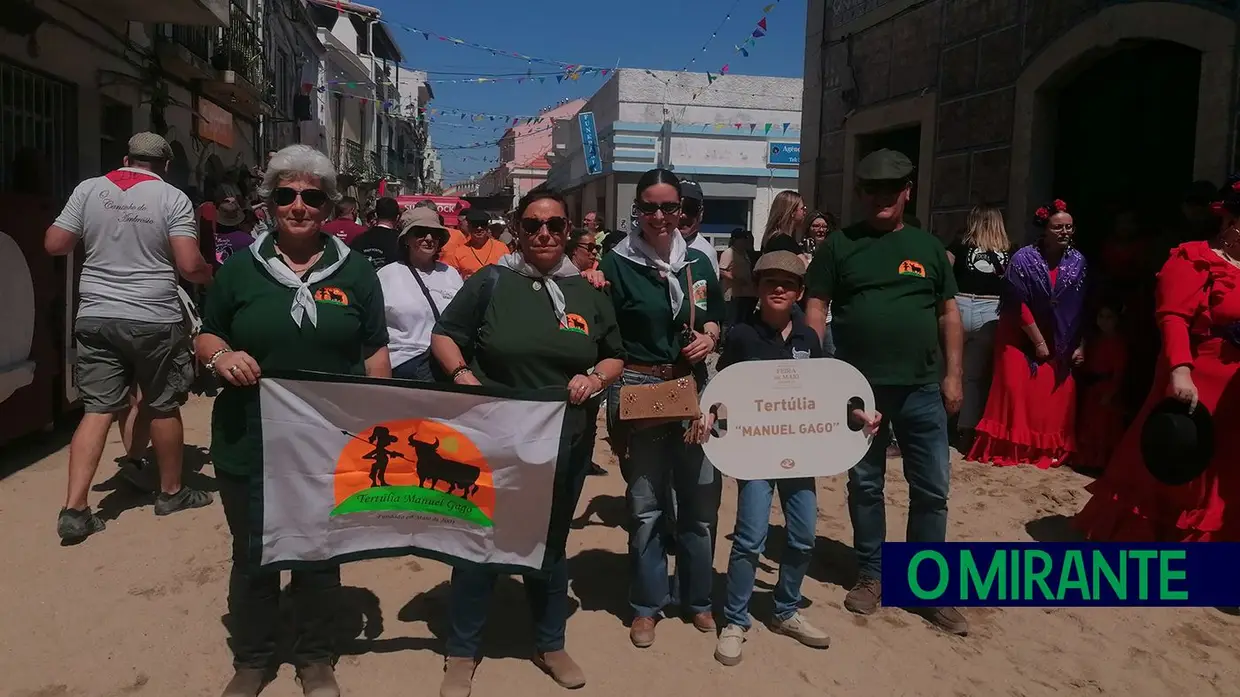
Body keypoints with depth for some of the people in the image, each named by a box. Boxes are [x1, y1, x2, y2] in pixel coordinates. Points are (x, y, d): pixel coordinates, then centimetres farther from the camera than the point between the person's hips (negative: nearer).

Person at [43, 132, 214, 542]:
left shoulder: (88, 189, 4)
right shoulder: (173, 198, -6)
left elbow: (54, 245, 6)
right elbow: (189, 266, -13)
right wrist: (211, 276, 8)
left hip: (96, 317, 3)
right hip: (154, 320, -3)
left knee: (97, 409, 6)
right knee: (163, 406, 12)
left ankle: (74, 510, 1)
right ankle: (171, 492, 26)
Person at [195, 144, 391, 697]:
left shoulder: (355, 271, 2)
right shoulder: (240, 267, 1)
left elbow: (375, 353, 4)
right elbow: (205, 337, 8)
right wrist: (220, 355, -15)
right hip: (249, 444, 0)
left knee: (321, 555, 15)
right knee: (252, 557, 13)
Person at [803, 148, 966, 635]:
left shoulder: (928, 247, 8)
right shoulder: (839, 245, 3)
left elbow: (949, 314, 10)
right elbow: (816, 310, 0)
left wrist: (952, 375, 3)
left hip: (922, 387, 2)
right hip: (858, 388, -1)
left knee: (932, 489, 5)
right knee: (865, 485, 10)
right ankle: (871, 575, 26)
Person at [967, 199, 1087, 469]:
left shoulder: (1078, 261, -5)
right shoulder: (1024, 258, -16)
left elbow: (1081, 308, -2)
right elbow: (1019, 305, -17)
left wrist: (1080, 345, -5)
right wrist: (1038, 341, -15)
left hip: (1058, 340, 4)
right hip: (1020, 335, -3)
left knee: (1059, 393, -1)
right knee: (1016, 389, -8)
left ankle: (1050, 450, 10)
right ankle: (1006, 448, 2)